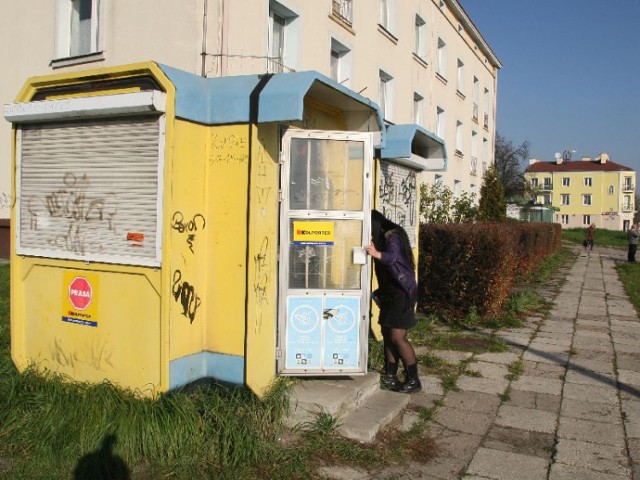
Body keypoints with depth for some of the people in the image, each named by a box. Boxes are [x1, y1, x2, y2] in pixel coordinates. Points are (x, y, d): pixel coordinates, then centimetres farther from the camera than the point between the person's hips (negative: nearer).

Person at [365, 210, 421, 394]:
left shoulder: (393, 236, -16)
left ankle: (413, 380, 0)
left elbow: (392, 256, -38)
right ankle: (390, 377, 16)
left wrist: (377, 254, -55)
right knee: (387, 335, 9)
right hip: (389, 294, 9)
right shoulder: (382, 238, 13)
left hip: (401, 294, -9)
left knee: (398, 338, -9)